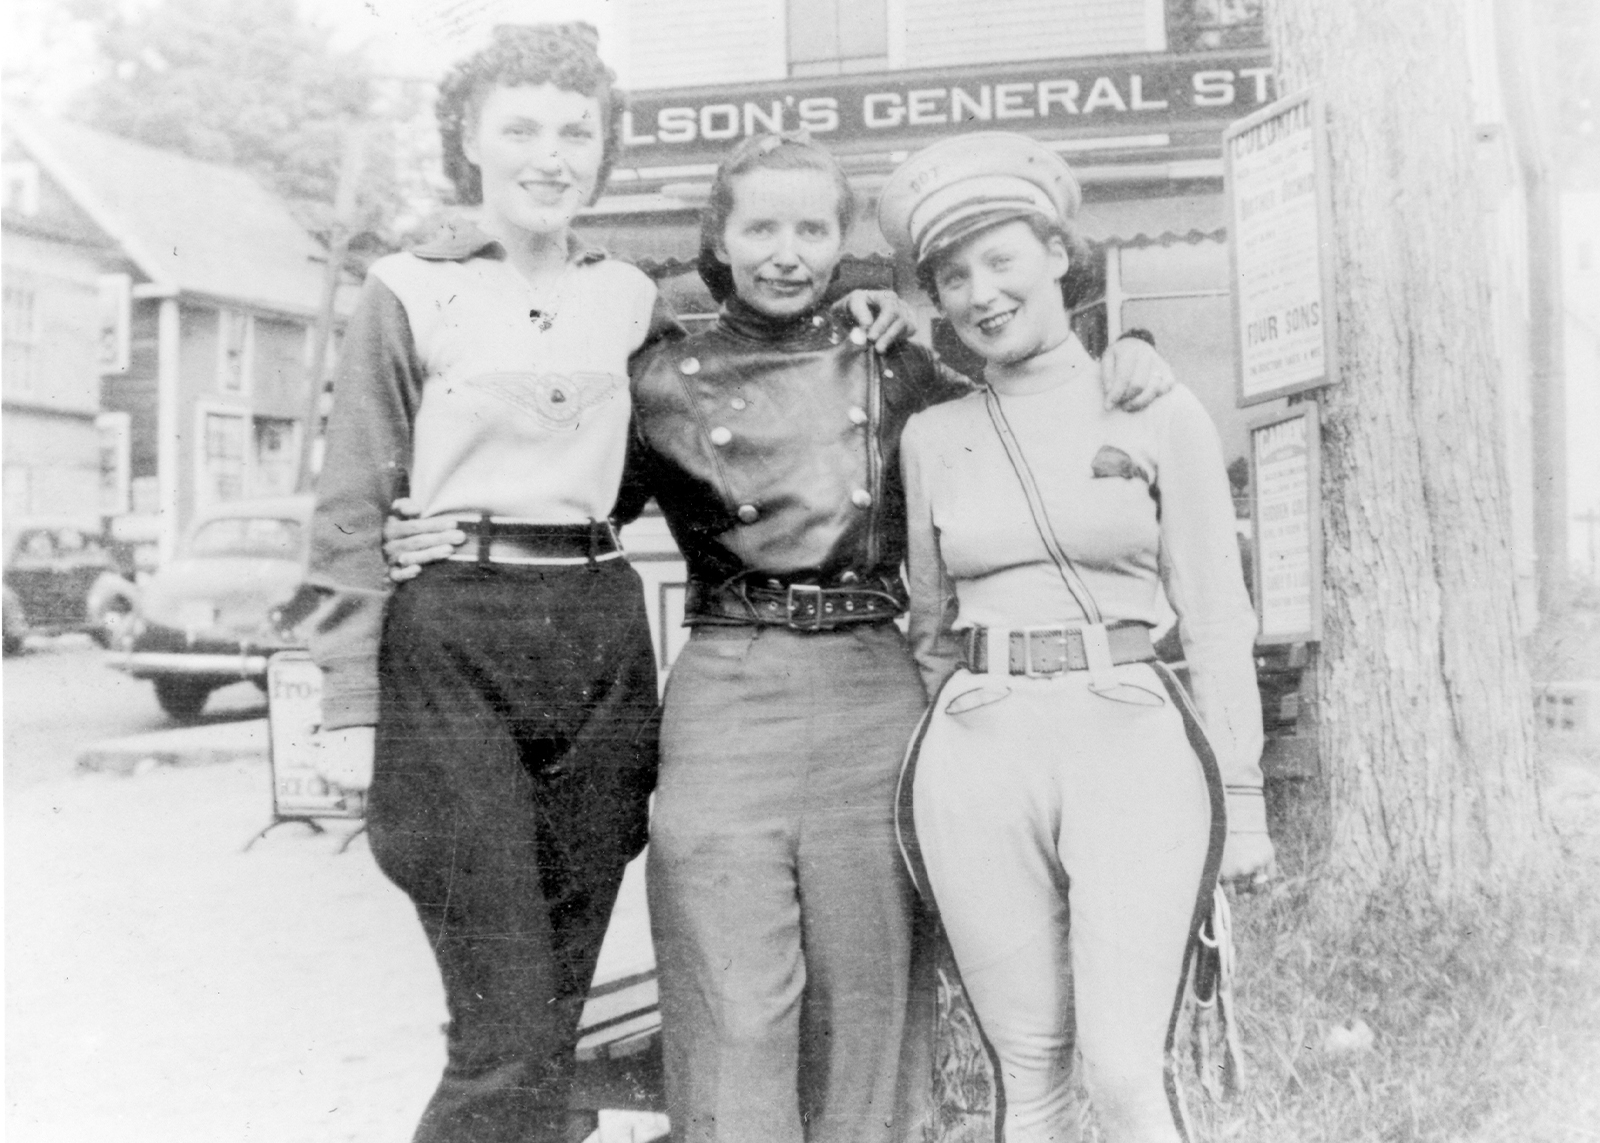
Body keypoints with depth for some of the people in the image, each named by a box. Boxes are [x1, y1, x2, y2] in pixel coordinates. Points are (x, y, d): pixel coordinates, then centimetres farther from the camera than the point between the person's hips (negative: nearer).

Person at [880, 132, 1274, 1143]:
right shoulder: (933, 436, 10)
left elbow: (1216, 618, 4)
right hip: (978, 757, 2)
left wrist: (1243, 795, 1)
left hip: (1133, 745, -2)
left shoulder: (1159, 414, 3)